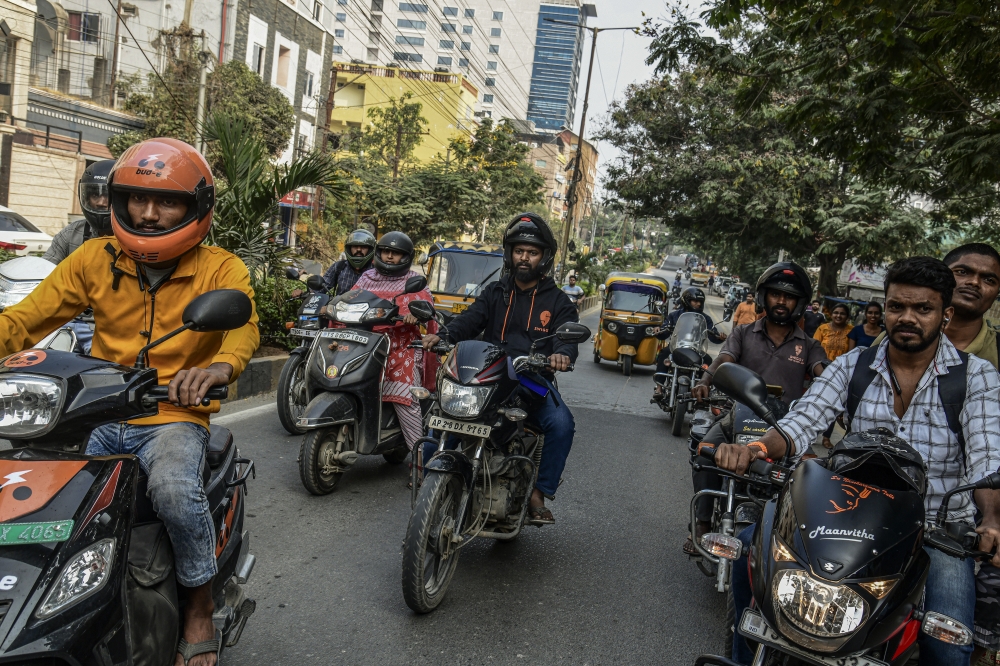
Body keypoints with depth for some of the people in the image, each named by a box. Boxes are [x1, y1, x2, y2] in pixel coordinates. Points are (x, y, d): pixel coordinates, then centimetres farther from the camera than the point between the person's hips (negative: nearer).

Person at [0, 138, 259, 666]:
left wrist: (219, 367, -44)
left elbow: (243, 325, -20)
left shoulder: (221, 270, -1)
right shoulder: (95, 259, 7)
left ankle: (200, 606, -5)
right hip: (98, 416, 4)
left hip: (175, 418, -3)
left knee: (175, 490, -32)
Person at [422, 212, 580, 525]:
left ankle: (538, 493, -12)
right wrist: (443, 336, -20)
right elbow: (470, 319, 1)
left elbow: (567, 335, -5)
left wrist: (562, 354, -30)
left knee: (561, 424, -28)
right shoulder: (495, 292, 17)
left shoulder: (557, 301, 10)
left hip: (534, 381, -1)